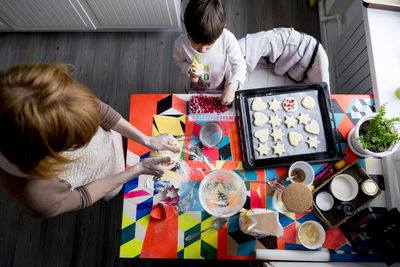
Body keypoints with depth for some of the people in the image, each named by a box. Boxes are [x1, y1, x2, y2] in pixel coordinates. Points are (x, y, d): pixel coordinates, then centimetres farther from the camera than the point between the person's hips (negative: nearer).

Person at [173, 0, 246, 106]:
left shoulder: (227, 39, -34)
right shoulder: (180, 44, -29)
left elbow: (239, 65, -22)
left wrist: (232, 87, -36)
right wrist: (189, 70, -25)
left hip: (224, 88, -1)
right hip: (197, 91, 1)